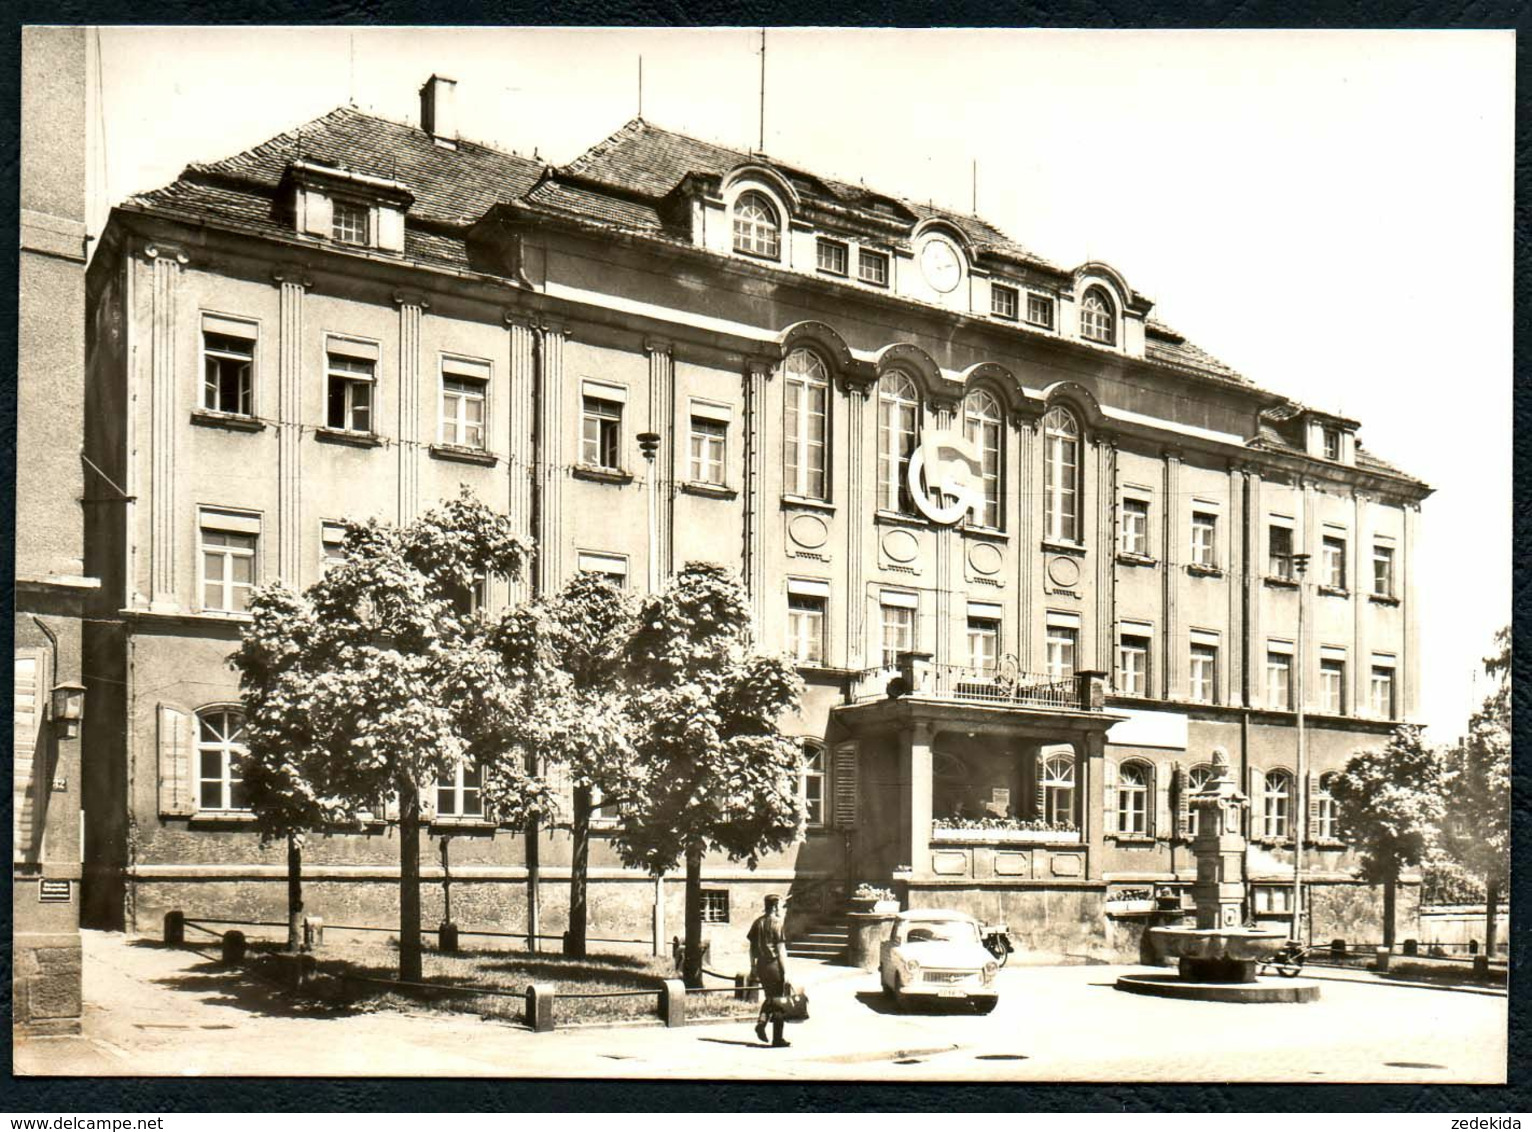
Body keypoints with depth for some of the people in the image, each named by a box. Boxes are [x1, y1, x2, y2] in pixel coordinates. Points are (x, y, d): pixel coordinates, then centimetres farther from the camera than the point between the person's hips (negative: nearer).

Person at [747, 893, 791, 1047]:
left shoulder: (757, 923, 8)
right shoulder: (777, 924, -11)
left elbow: (752, 947, 13)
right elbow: (781, 950, -14)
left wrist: (753, 966, 21)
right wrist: (785, 971, -12)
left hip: (761, 965, 6)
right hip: (774, 964, -6)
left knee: (769, 997, 23)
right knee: (779, 1001, 3)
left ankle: (761, 1021, 1)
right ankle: (777, 1039, 6)